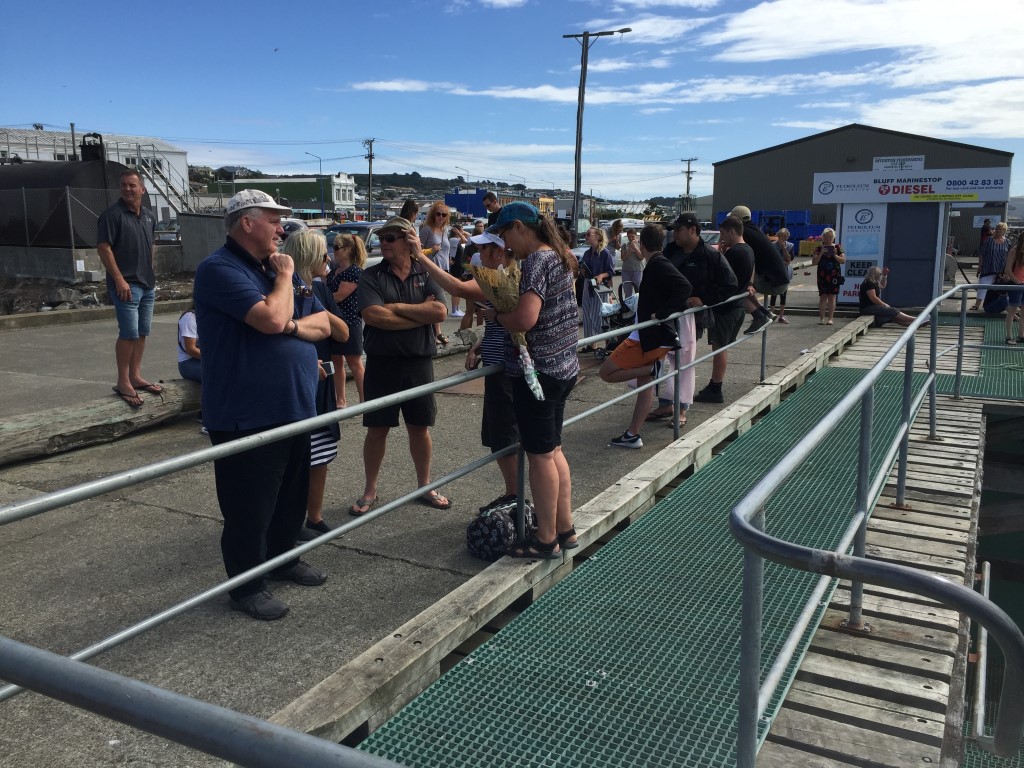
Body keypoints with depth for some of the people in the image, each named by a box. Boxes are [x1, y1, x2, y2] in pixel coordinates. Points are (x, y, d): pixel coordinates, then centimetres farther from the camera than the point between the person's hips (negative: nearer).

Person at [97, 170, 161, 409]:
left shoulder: (149, 216, 11)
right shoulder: (112, 214, -10)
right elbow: (103, 248, -14)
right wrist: (119, 279, -19)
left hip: (147, 284, 7)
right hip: (126, 284, -7)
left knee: (142, 333, 12)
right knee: (129, 334, -8)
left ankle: (135, 376, 23)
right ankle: (123, 383, 1)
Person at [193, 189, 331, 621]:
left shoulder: (278, 268, 14)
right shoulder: (220, 269, -14)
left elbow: (323, 324, 10)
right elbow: (271, 318, -27)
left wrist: (293, 327, -11)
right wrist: (284, 277, -9)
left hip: (294, 408, 8)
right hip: (247, 417, -8)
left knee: (292, 494, 20)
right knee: (250, 505, 3)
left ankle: (283, 557, 39)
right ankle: (246, 585, 19)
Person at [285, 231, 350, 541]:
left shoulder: (320, 288, 7)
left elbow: (343, 334, 1)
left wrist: (319, 309, -14)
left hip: (321, 382, 7)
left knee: (322, 456, 14)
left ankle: (315, 517, 28)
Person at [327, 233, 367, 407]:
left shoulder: (355, 271, -13)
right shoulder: (334, 271, 13)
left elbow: (339, 296, -18)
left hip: (350, 323, -8)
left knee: (354, 363, -2)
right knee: (336, 361, 11)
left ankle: (364, 400, 5)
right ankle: (341, 400, 19)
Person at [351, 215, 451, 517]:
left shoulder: (426, 275, 3)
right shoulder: (371, 276, -2)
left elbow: (440, 312, -13)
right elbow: (373, 316, -18)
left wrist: (397, 307, -14)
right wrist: (421, 314, -12)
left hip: (419, 362, 1)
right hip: (382, 363, -1)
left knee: (420, 427, 12)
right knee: (377, 430, 6)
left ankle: (424, 486, 29)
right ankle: (370, 491, 22)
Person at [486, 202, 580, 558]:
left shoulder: (535, 261, -18)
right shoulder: (558, 257, 12)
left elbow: (525, 319, -29)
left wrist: (496, 315, -11)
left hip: (537, 370, -10)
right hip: (562, 367, 10)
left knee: (540, 455, 2)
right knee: (553, 450, 18)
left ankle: (546, 539, 13)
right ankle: (565, 529, 27)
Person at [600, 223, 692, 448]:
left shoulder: (658, 266, -17)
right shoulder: (659, 265, 11)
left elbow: (685, 287, -29)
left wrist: (660, 314, -27)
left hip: (650, 337, -11)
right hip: (659, 337, 11)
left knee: (606, 372, -5)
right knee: (645, 384, 14)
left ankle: (651, 368, -4)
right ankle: (632, 435, 19)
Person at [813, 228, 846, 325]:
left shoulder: (838, 247, 5)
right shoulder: (819, 248, 5)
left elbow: (843, 260, 1)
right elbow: (814, 262, -2)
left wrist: (835, 255, -14)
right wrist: (821, 253, -14)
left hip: (834, 275, 0)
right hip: (822, 275, 0)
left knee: (832, 297, 1)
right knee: (823, 296, -3)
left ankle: (830, 318, 5)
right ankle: (822, 318, 1)